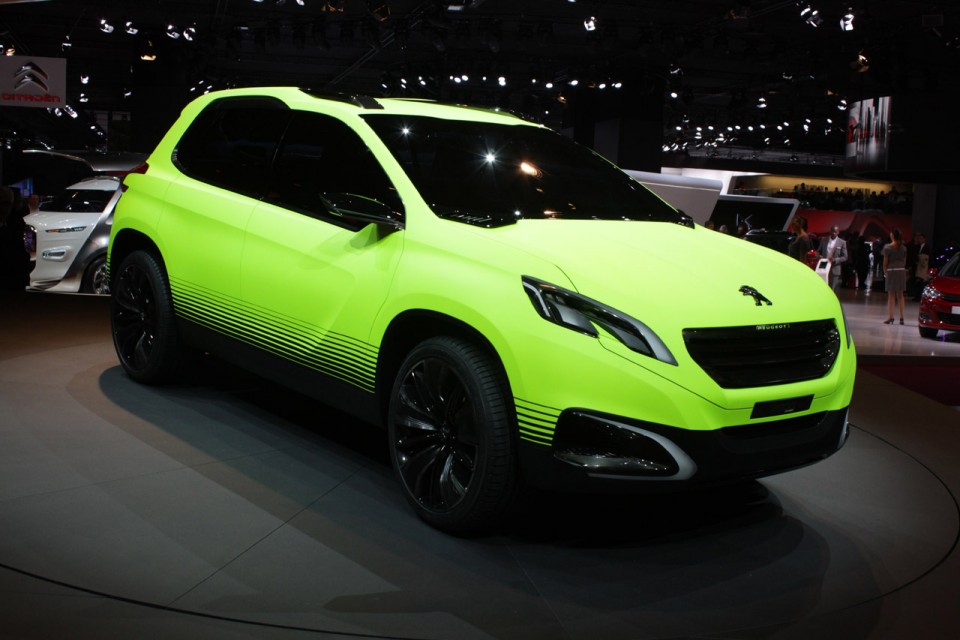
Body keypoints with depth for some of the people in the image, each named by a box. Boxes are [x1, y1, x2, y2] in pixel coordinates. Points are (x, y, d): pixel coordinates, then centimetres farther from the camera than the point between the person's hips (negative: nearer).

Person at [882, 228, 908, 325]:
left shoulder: (887, 248, -8)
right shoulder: (903, 248, 5)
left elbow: (885, 262, -6)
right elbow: (904, 261, 8)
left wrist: (885, 272, 7)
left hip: (891, 271, -4)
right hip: (901, 271, 4)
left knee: (891, 295, 1)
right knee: (900, 295, 11)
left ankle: (890, 317, 0)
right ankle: (901, 318, 11)